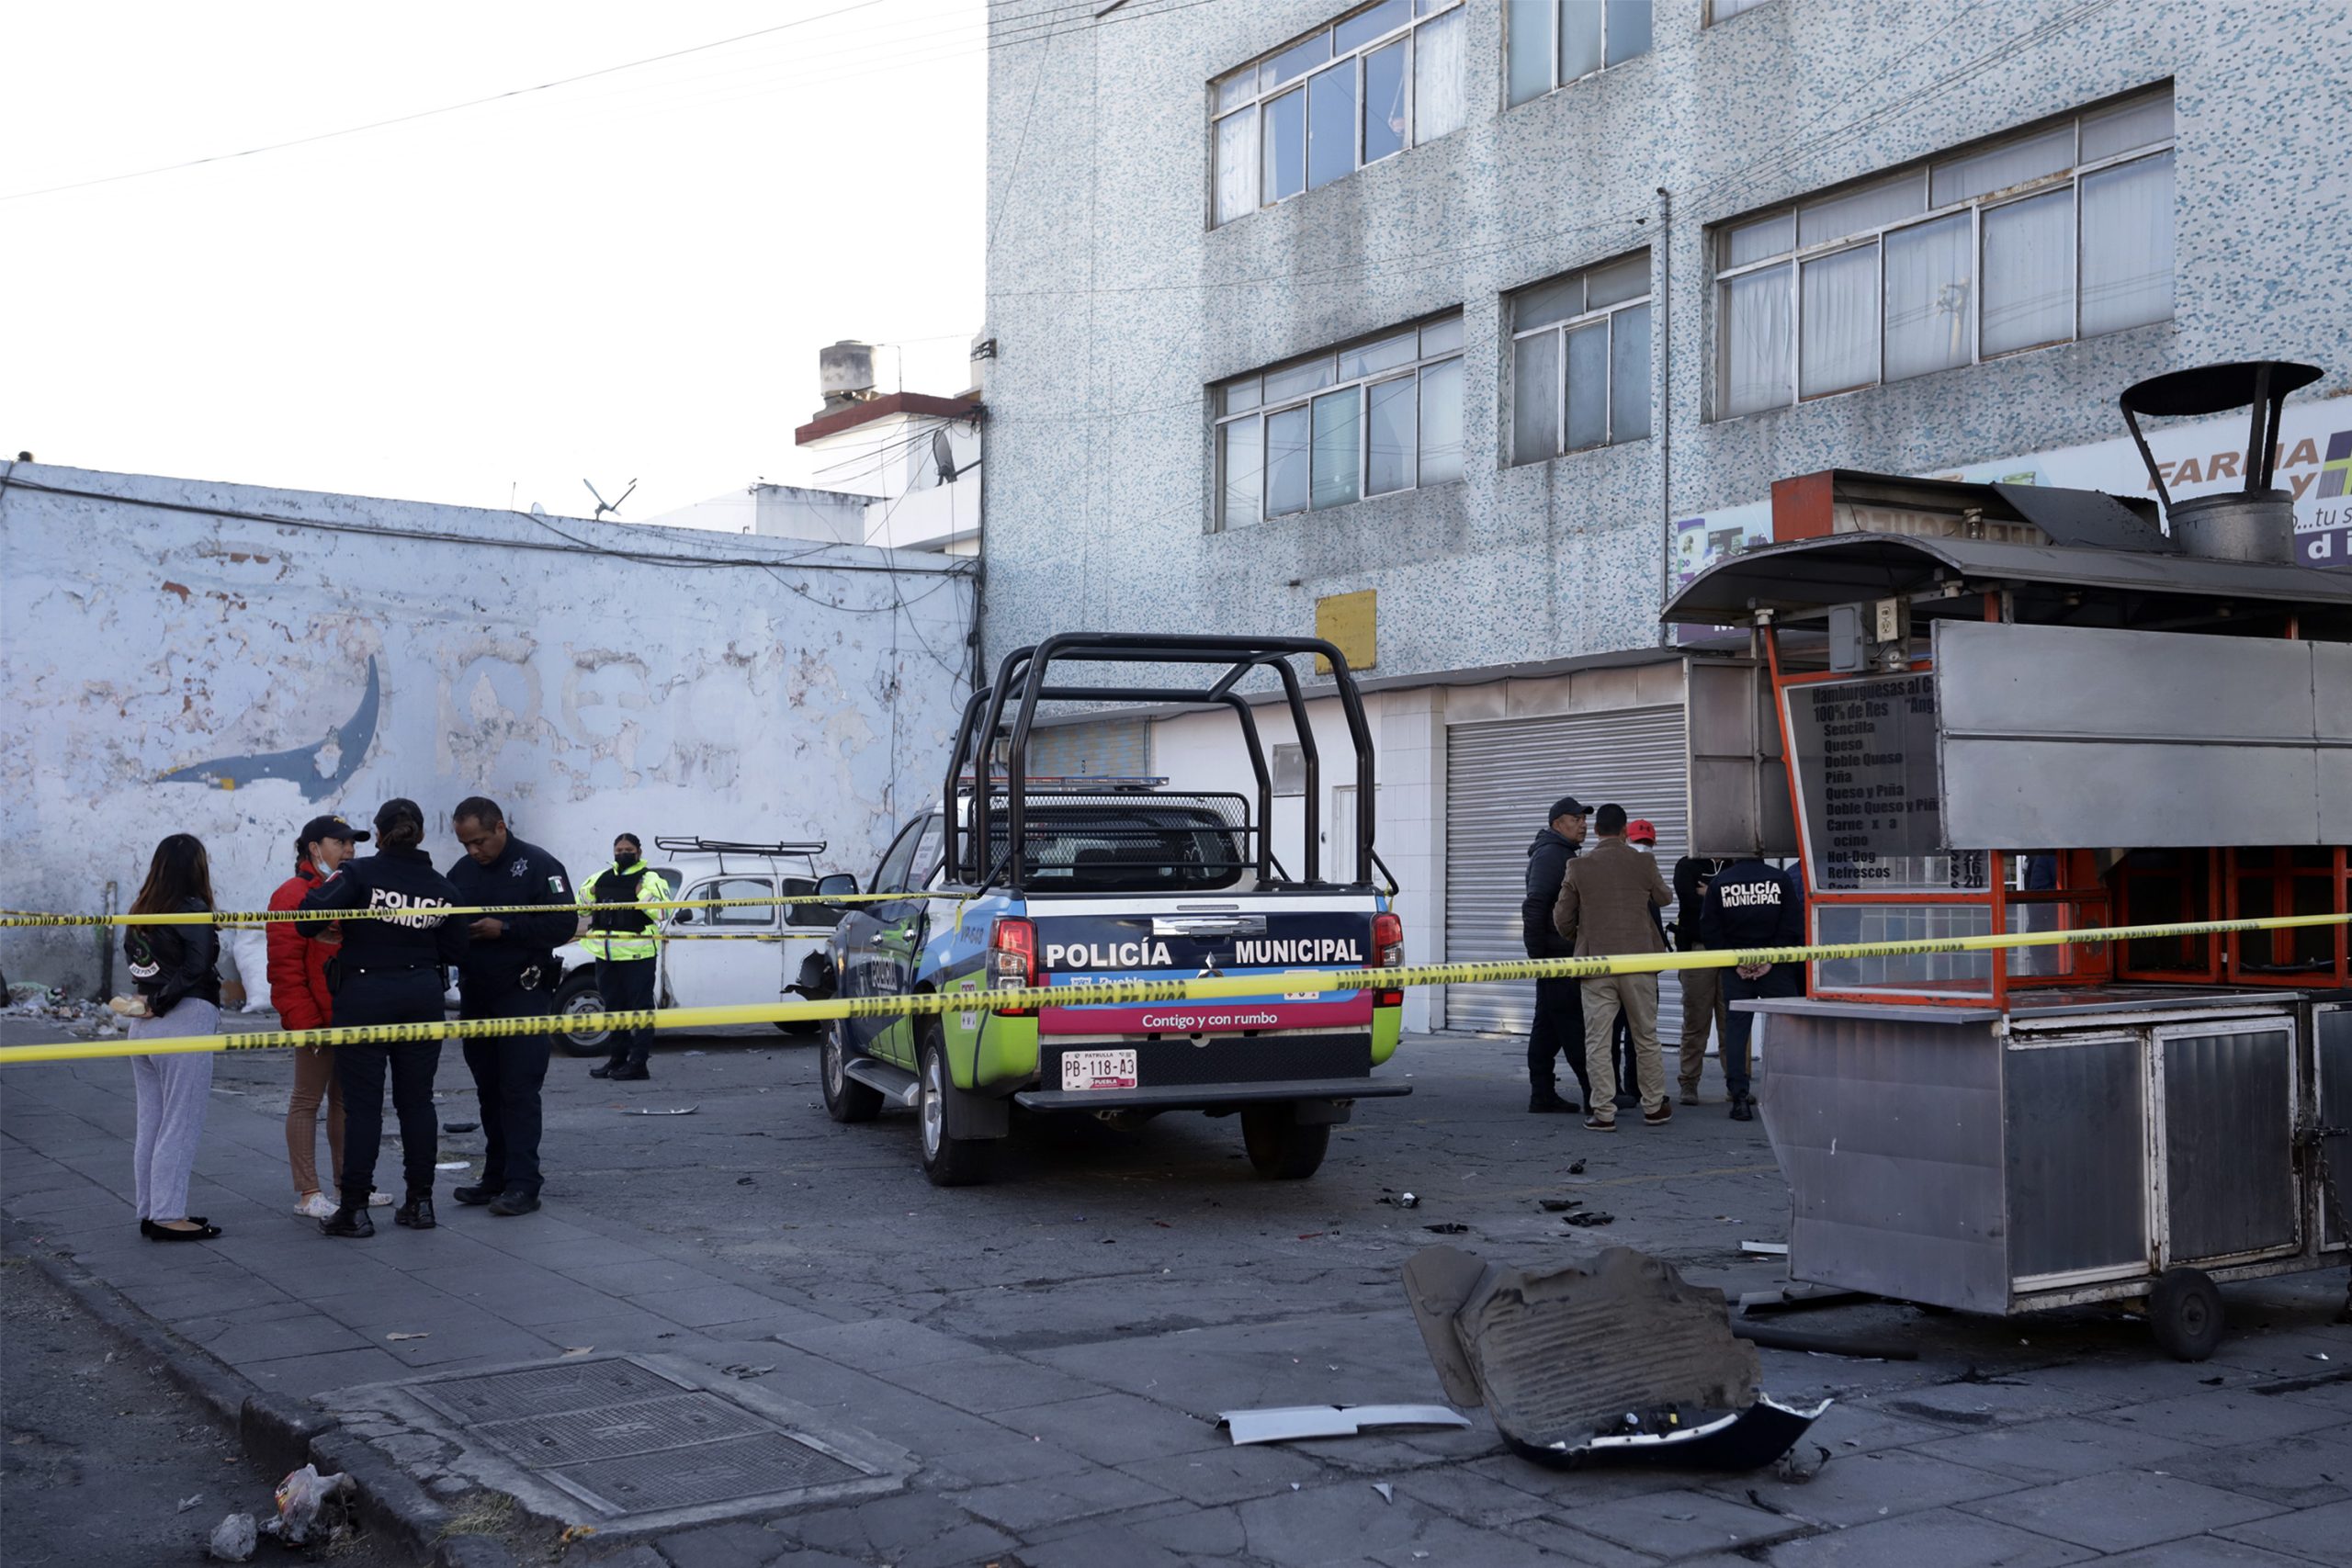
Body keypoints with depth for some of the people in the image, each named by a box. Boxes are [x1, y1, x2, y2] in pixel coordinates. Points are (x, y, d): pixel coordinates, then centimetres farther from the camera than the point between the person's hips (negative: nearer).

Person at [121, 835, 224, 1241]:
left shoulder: (140, 912, 12)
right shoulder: (192, 909, -10)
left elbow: (137, 963, 8)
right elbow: (194, 968, -18)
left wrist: (151, 1002, -3)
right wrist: (160, 1004, -9)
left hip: (144, 1025, 8)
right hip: (185, 1023, -8)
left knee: (150, 1124, 13)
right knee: (180, 1125, -2)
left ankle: (150, 1211, 18)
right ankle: (168, 1216, 0)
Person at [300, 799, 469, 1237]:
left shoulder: (359, 873, -10)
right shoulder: (441, 887, 2)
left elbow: (313, 910, -22)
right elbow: (454, 951, 7)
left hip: (364, 994, -3)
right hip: (423, 995, 4)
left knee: (362, 1102, 0)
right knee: (416, 1099, 11)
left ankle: (355, 1208, 2)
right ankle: (420, 1201, 15)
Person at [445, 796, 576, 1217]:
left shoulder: (538, 866, -7)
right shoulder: (461, 872, 12)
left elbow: (564, 925, -14)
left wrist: (505, 929, -20)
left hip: (524, 994, -6)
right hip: (476, 996, 6)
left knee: (519, 1091, -9)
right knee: (489, 1091, 10)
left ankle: (523, 1185, -8)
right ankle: (496, 1178, 17)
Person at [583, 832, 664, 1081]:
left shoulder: (649, 879, -2)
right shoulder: (602, 878, 16)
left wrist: (643, 894, -23)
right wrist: (590, 895, 7)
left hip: (637, 954, -7)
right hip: (606, 954, 7)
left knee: (640, 1007, -6)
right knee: (613, 1006, 14)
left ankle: (638, 1062, -4)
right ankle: (618, 1058, 24)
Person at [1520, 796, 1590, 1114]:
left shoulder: (1563, 854, 22)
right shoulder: (1550, 854, -12)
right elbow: (1534, 905, -21)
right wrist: (1537, 952, -22)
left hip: (1559, 955, 11)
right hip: (1557, 954, -11)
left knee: (1548, 1025, 9)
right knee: (1572, 1024, -9)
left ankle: (1542, 1094, 11)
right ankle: (1595, 1092, -9)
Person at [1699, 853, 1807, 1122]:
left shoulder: (1719, 883, -2)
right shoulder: (1781, 880, -4)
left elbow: (1709, 930, -3)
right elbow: (1792, 927, -7)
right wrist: (1772, 959, -5)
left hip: (1735, 971, 1)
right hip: (1776, 969, -1)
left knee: (1736, 1029, 4)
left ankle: (1739, 1097, -1)